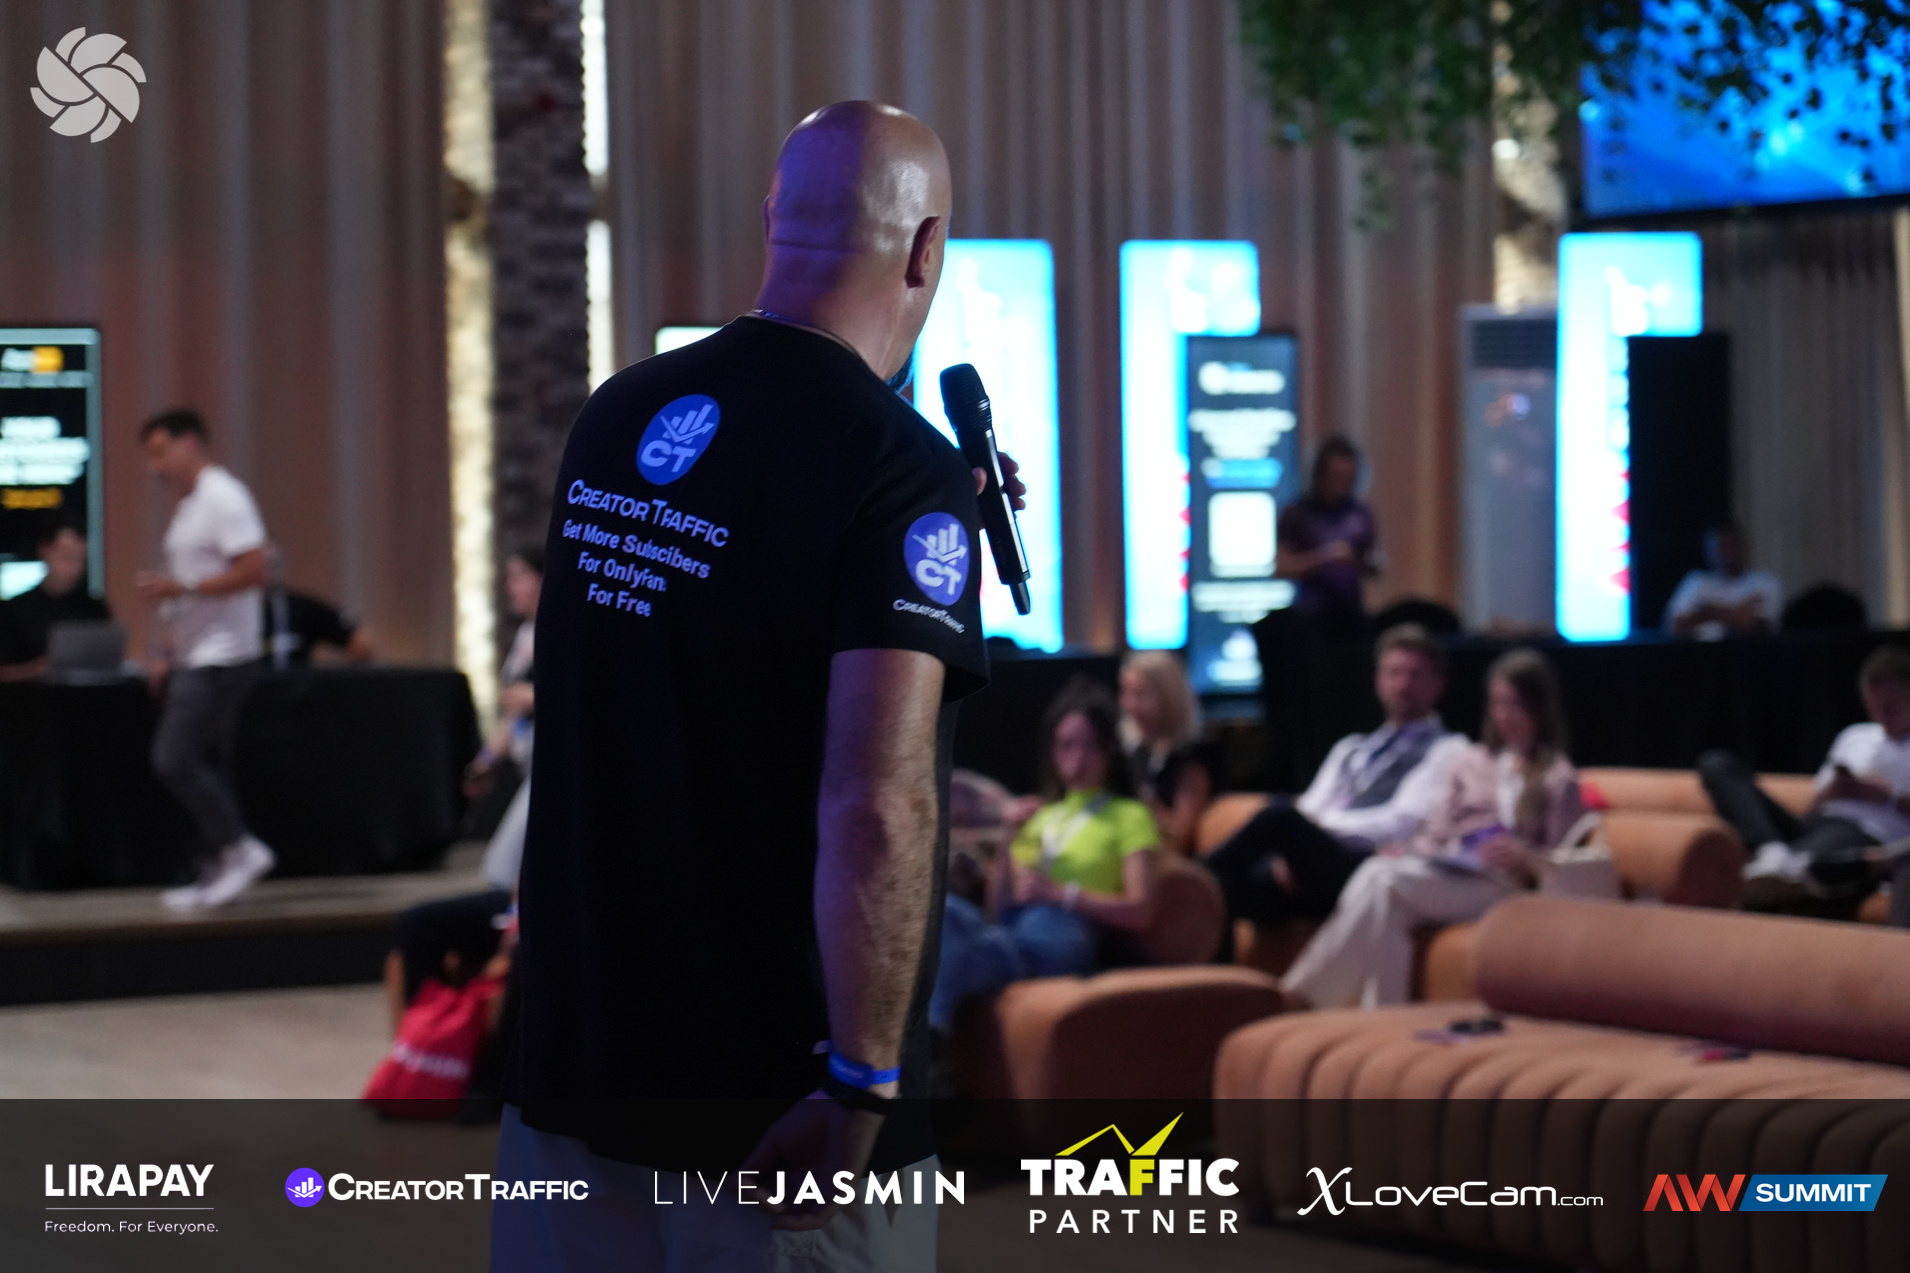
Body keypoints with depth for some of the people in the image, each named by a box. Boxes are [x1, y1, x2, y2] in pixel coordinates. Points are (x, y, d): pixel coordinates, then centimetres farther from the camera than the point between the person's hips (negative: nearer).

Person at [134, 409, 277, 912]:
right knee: (207, 767, 9)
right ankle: (216, 875, 12)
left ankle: (239, 848, -8)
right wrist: (165, 653, 18)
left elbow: (252, 570, -22)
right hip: (195, 659, 10)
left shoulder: (223, 497, -12)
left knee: (174, 758, -15)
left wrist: (180, 587, -23)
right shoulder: (188, 506, 19)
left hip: (221, 659, -10)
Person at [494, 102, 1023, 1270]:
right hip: (780, 1105, -6)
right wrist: (864, 1088, -20)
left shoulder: (616, 415, 3)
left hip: (572, 1055, 6)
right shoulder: (903, 471, -16)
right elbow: (876, 812, -26)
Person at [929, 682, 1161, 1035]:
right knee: (946, 909, -34)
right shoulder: (1038, 815, 36)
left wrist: (1060, 894, -6)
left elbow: (1139, 912, 5)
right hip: (1007, 925, 4)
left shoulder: (1129, 816, 20)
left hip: (1062, 930, -4)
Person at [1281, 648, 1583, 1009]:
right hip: (1443, 871, 5)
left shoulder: (1558, 779, 10)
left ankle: (1303, 995, -29)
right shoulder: (1474, 761, 26)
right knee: (1374, 872, -32)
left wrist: (1525, 858, -16)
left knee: (1385, 881, -31)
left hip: (1496, 885, -5)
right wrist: (1408, 850, 0)